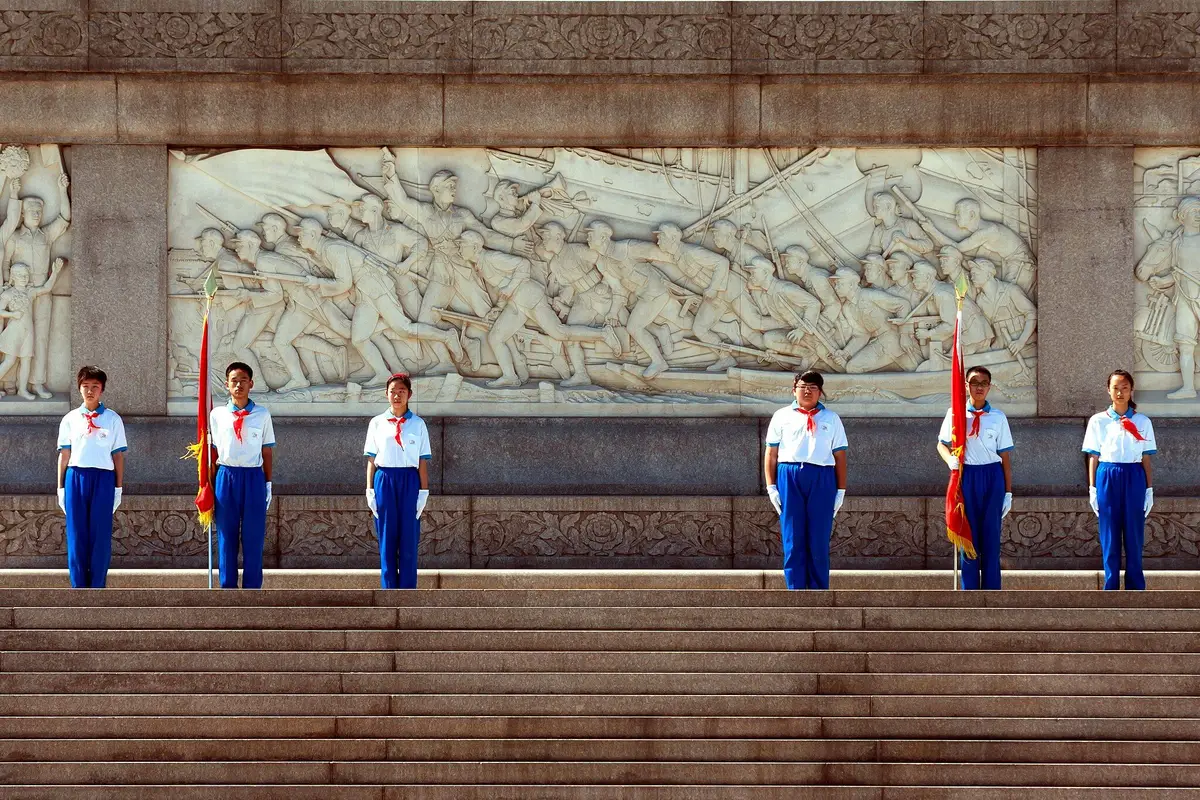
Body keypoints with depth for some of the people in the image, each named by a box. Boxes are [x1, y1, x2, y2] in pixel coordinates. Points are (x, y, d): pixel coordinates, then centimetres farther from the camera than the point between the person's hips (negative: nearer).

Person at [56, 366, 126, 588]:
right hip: (76, 477, 1)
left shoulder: (112, 419, 7)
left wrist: (118, 487, 1)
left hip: (103, 478, -1)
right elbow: (64, 454, 11)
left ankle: (97, 589, 4)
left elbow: (118, 455, 6)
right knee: (76, 534, 0)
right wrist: (61, 487, 7)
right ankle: (78, 588, 5)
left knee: (101, 534, -1)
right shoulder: (70, 419, 10)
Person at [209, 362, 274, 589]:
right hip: (226, 478, 1)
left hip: (254, 478, -1)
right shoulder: (217, 414, 6)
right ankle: (228, 588, 9)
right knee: (226, 536, 3)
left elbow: (268, 452, 8)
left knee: (253, 537, 0)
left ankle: (252, 589, 6)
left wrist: (268, 484, 4)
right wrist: (211, 483, 5)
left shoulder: (262, 414, 5)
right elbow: (213, 451, 9)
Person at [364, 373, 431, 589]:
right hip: (384, 481, 0)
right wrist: (370, 490, 1)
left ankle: (407, 594, 3)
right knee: (387, 539, 1)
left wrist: (423, 491, -3)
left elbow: (423, 462, 3)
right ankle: (389, 592, 6)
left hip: (410, 482, 0)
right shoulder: (377, 423, 6)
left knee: (409, 539, -1)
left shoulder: (418, 424, 5)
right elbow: (371, 460, 7)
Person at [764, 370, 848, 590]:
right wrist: (771, 487, 1)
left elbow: (840, 457, 9)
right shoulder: (782, 416, 11)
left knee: (819, 541, 0)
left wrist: (841, 490, 2)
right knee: (792, 541, -2)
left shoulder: (831, 419, 13)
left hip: (822, 479, 0)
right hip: (789, 478, 0)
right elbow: (771, 454, 9)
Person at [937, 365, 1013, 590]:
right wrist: (950, 459, -13)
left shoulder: (998, 417, 5)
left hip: (992, 477, 0)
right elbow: (942, 444, 10)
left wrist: (1008, 492, 2)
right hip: (966, 476, 0)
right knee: (968, 535, 0)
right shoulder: (955, 414, 4)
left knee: (991, 536, 1)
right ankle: (969, 594, 5)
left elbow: (1005, 457, 5)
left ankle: (992, 594, 5)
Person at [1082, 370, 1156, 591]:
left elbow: (1146, 459, 7)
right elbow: (1093, 457, 5)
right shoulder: (1098, 421, 4)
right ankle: (1111, 587, 7)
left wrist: (1149, 489, 3)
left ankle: (1135, 588, 7)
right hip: (1107, 479, 0)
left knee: (1134, 535, 1)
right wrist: (1092, 488, 1)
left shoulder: (1142, 422, 6)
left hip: (1134, 479, 1)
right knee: (1109, 537, 1)